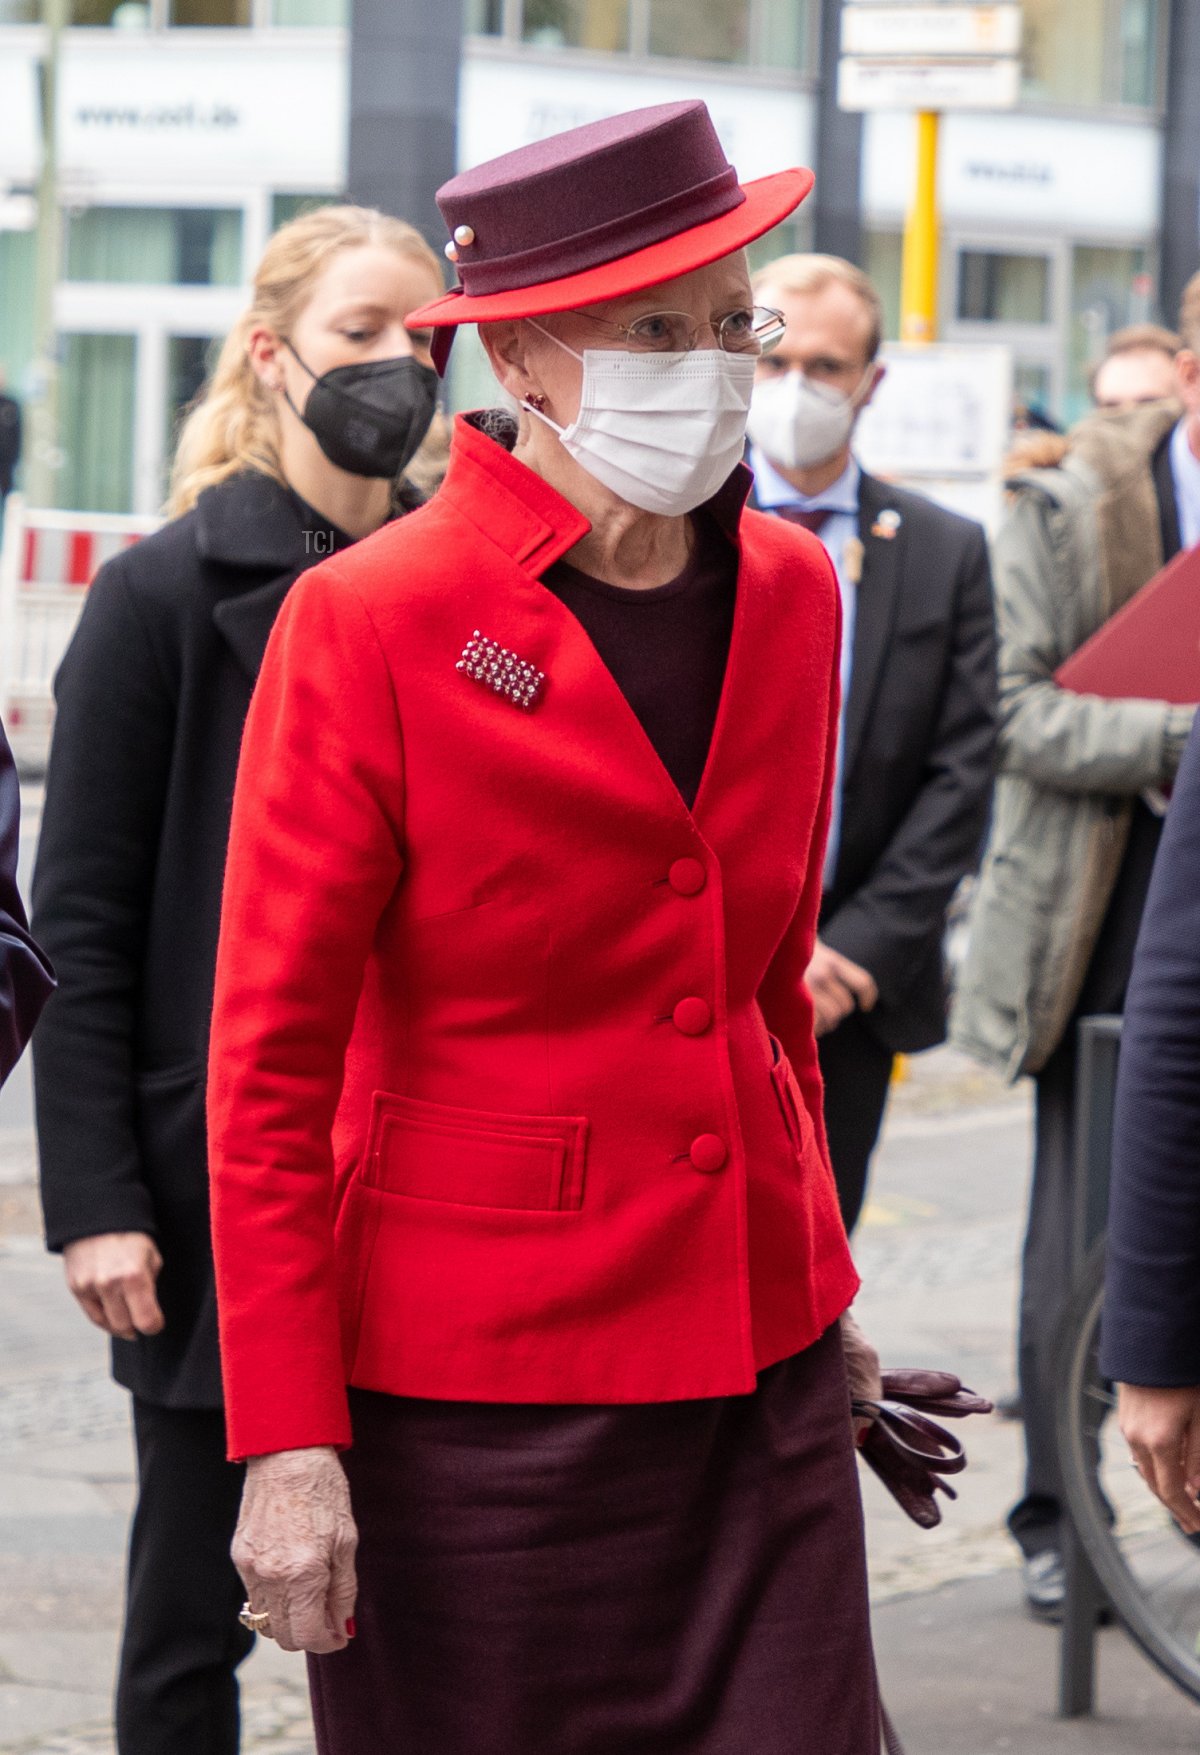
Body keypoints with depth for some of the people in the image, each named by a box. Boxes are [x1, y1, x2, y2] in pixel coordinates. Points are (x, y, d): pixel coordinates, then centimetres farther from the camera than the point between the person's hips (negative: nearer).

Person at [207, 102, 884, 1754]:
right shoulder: (372, 624, -10)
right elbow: (269, 1062, -9)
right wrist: (287, 1442, -13)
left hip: (758, 1359, 5)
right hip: (475, 1393, -5)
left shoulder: (789, 594, 7)